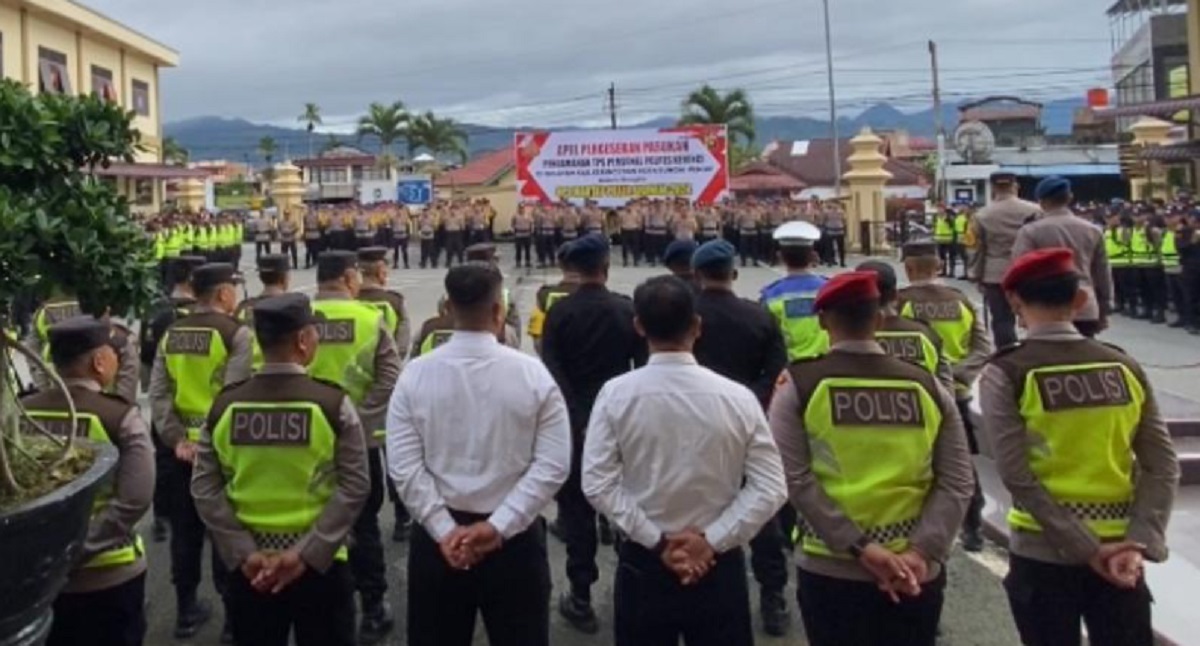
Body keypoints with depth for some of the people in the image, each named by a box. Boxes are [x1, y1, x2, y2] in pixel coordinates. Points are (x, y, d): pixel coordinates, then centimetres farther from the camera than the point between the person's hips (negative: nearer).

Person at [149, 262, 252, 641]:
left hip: (185, 446, 5)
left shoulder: (172, 334, 7)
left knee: (185, 530, 14)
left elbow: (158, 393, 0)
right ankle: (234, 613, 12)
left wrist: (176, 437, -2)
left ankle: (186, 611, 25)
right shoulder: (236, 333, -12)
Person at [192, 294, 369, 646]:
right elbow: (354, 486, -15)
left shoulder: (225, 405, -2)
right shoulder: (332, 403, -12)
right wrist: (307, 553, -13)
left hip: (248, 567, 3)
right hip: (320, 565, -3)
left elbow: (204, 489, -4)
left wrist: (243, 553, -5)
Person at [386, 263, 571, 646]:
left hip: (438, 537, 1)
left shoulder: (415, 375, -5)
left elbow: (404, 467, -9)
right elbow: (552, 466, -12)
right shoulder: (532, 374, -8)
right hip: (513, 539, -1)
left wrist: (445, 531, -8)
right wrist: (498, 526, -12)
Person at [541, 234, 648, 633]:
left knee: (576, 506, 7)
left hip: (574, 420, -1)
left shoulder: (559, 312, -7)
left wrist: (573, 418, -5)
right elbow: (643, 368, -1)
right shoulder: (628, 310, -4)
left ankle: (581, 598, 9)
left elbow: (551, 371, -10)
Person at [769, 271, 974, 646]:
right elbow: (957, 483, -5)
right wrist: (922, 550, -10)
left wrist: (857, 546, -13)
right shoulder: (927, 387, 2)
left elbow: (795, 480, -13)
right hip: (917, 575, 2)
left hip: (832, 571, -2)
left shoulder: (798, 385, -4)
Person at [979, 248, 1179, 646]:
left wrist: (1086, 548, -12)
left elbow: (1017, 475, -16)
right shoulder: (1123, 367, 2)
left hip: (1045, 553, -3)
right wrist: (1140, 543, -8)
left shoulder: (1005, 373, -9)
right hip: (1120, 551, 3)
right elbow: (1163, 466, -3)